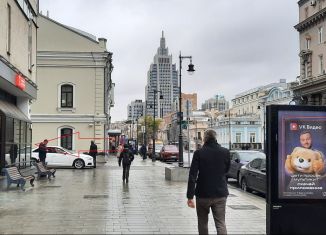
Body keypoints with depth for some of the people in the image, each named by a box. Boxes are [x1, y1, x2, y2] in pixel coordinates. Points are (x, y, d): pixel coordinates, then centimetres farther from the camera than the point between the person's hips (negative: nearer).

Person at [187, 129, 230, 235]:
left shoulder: (199, 153, -10)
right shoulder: (225, 152, -2)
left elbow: (192, 176, -13)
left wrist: (190, 196, -12)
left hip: (203, 194, -1)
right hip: (220, 194, 2)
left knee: (202, 222, 16)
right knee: (220, 223, 3)